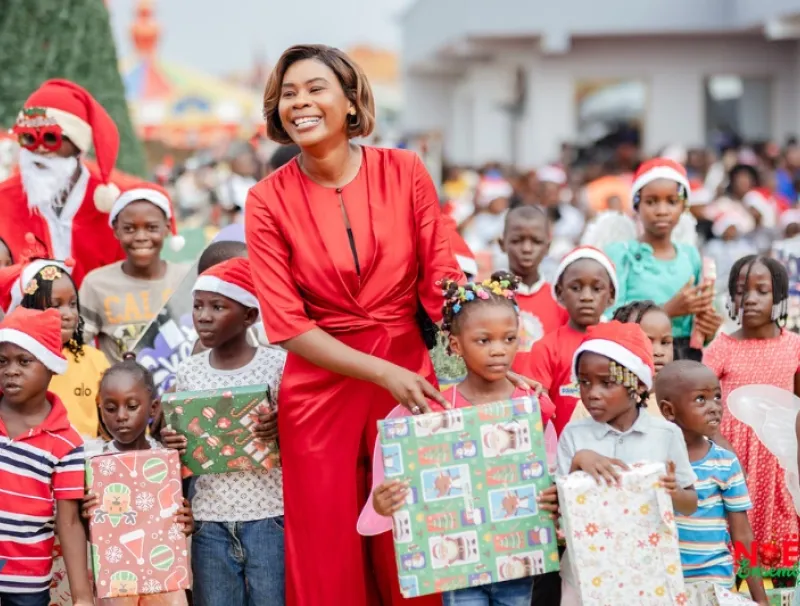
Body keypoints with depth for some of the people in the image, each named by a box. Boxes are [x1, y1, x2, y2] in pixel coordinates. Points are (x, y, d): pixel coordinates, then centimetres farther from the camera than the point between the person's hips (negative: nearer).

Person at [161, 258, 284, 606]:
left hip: (268, 514, -3)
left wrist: (282, 429, -21)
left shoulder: (277, 364, -5)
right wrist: (171, 444, -8)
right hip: (210, 519, 3)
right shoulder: (188, 372, 6)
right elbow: (185, 453, 14)